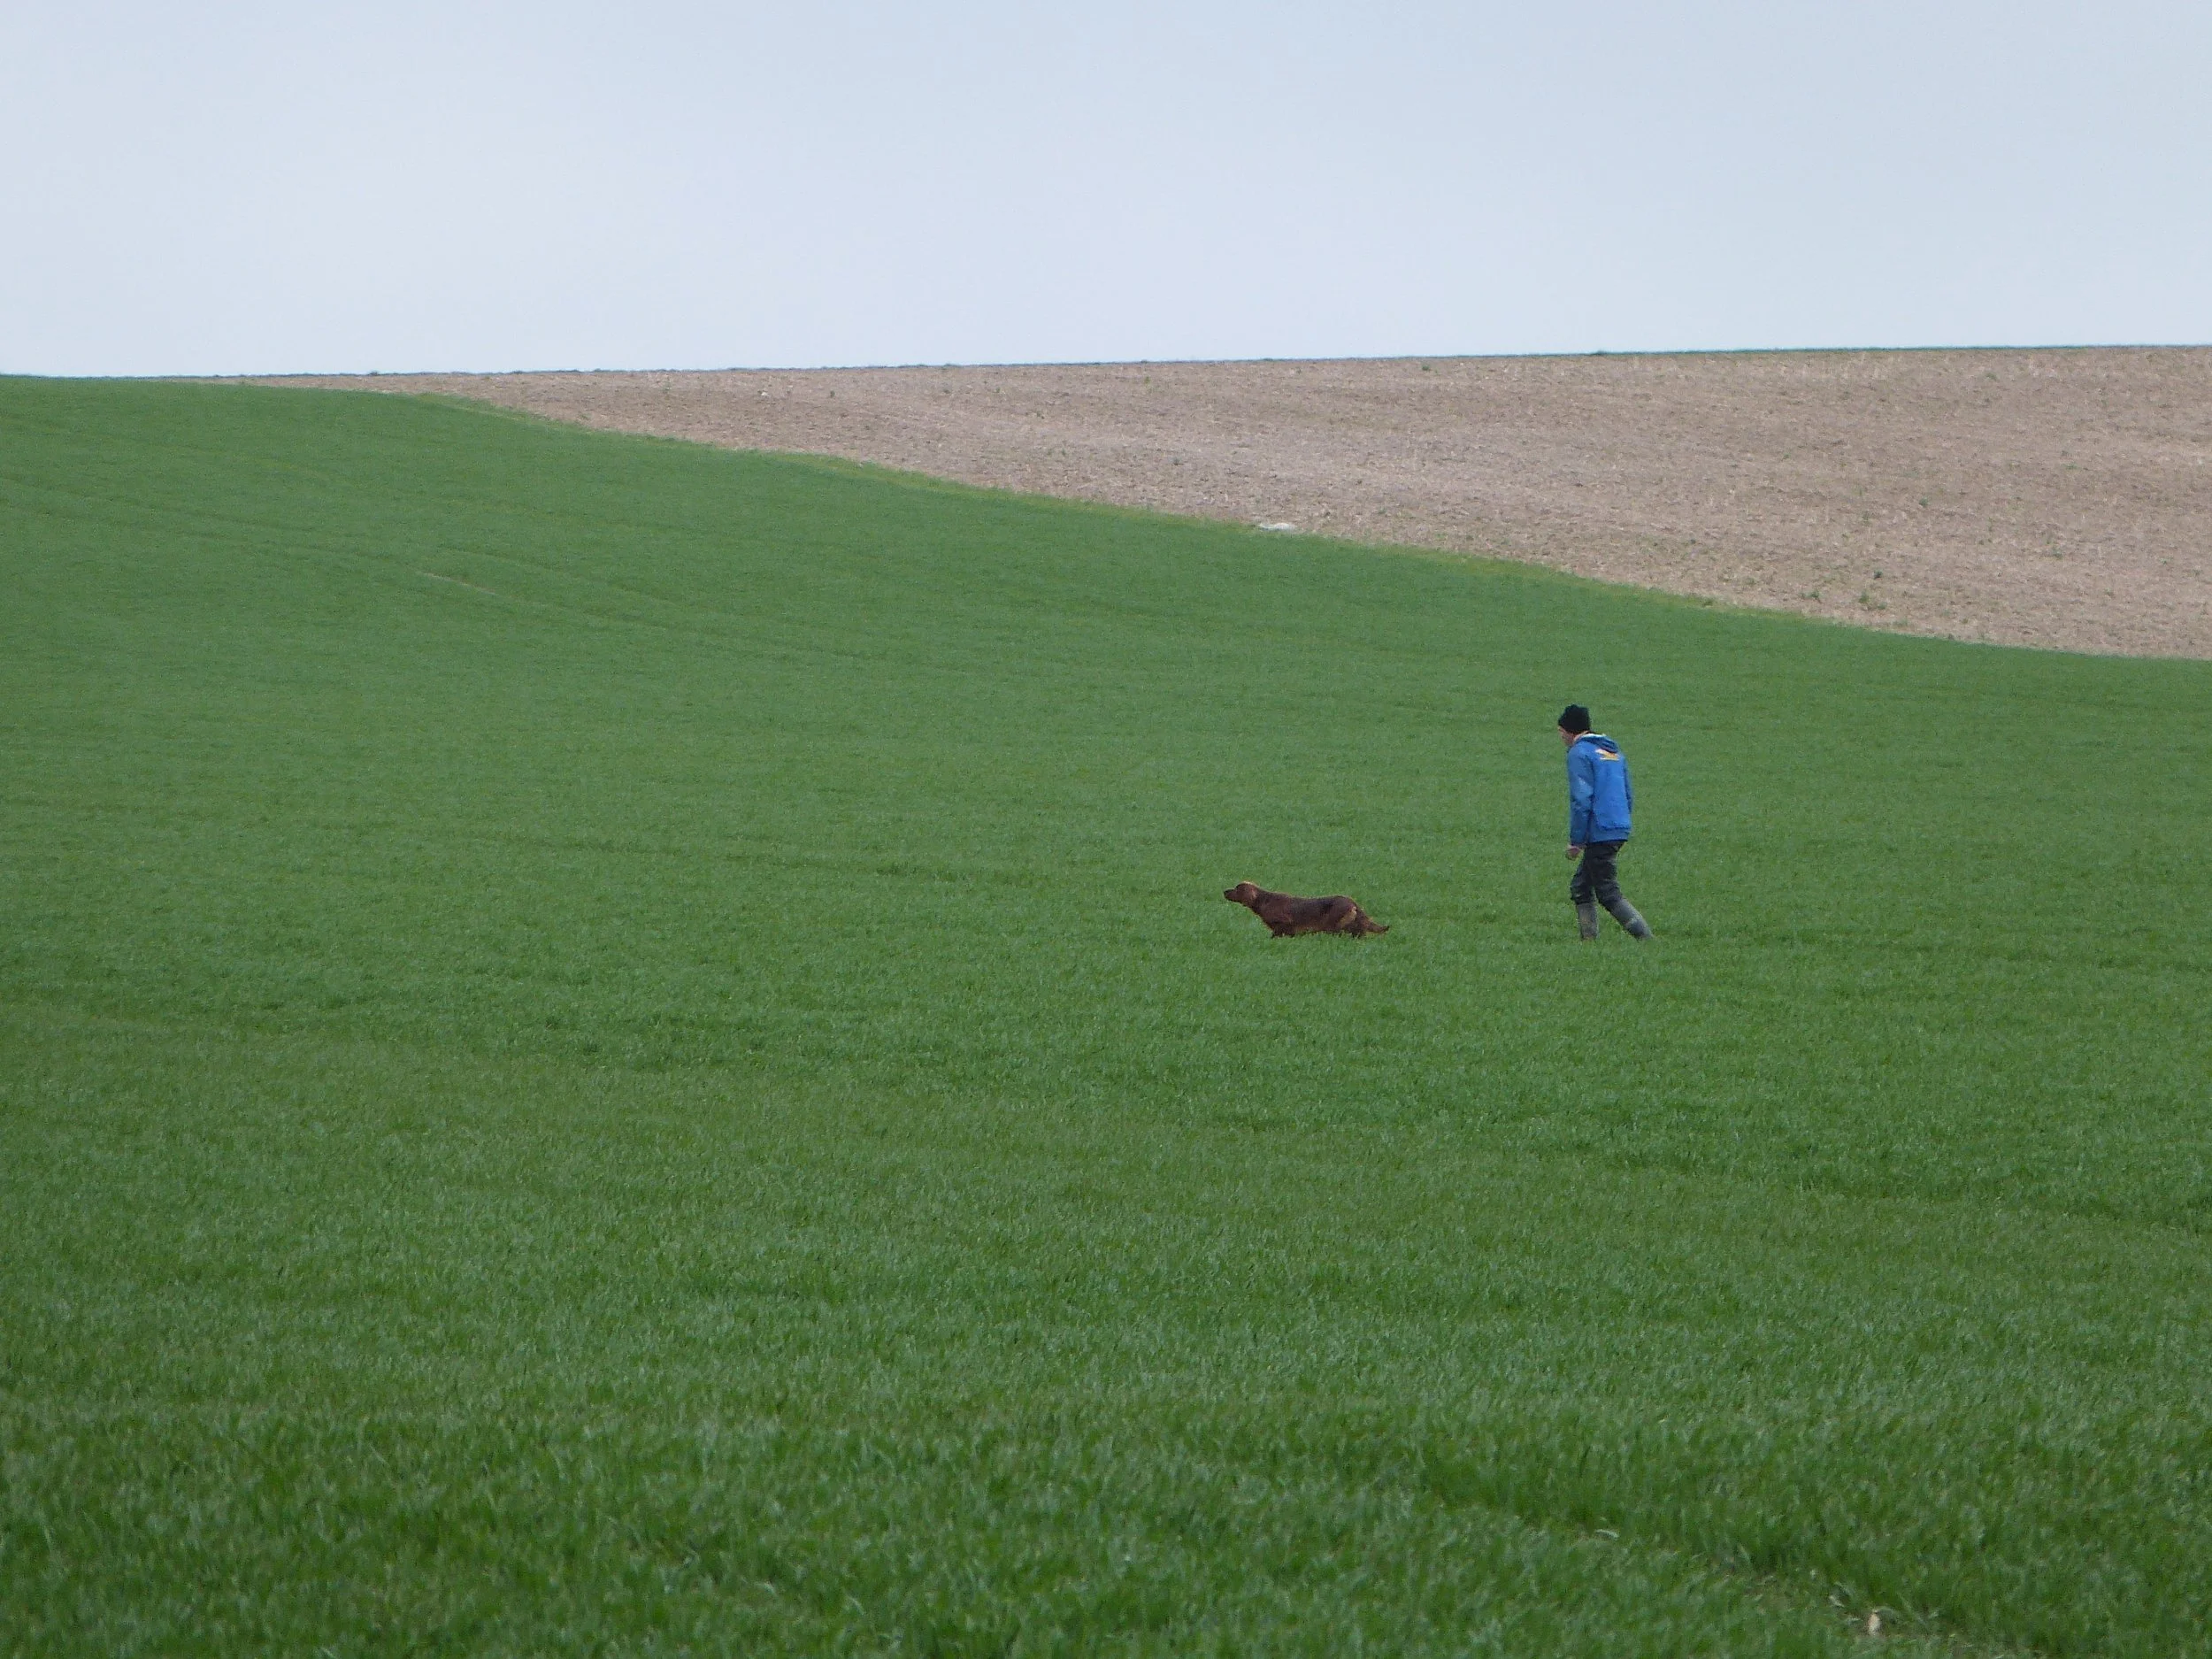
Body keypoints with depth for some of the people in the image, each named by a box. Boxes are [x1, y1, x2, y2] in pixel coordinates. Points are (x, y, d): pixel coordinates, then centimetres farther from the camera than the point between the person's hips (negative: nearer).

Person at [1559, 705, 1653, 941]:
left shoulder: (1579, 753, -8)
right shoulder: (1613, 751, 19)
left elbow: (1581, 799, -16)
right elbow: (1629, 795, 23)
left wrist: (1575, 840, -13)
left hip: (1599, 833, -9)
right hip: (1620, 832, 9)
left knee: (1608, 893, -6)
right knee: (1579, 888, 15)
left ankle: (1646, 937, -14)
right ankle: (1589, 939, 12)